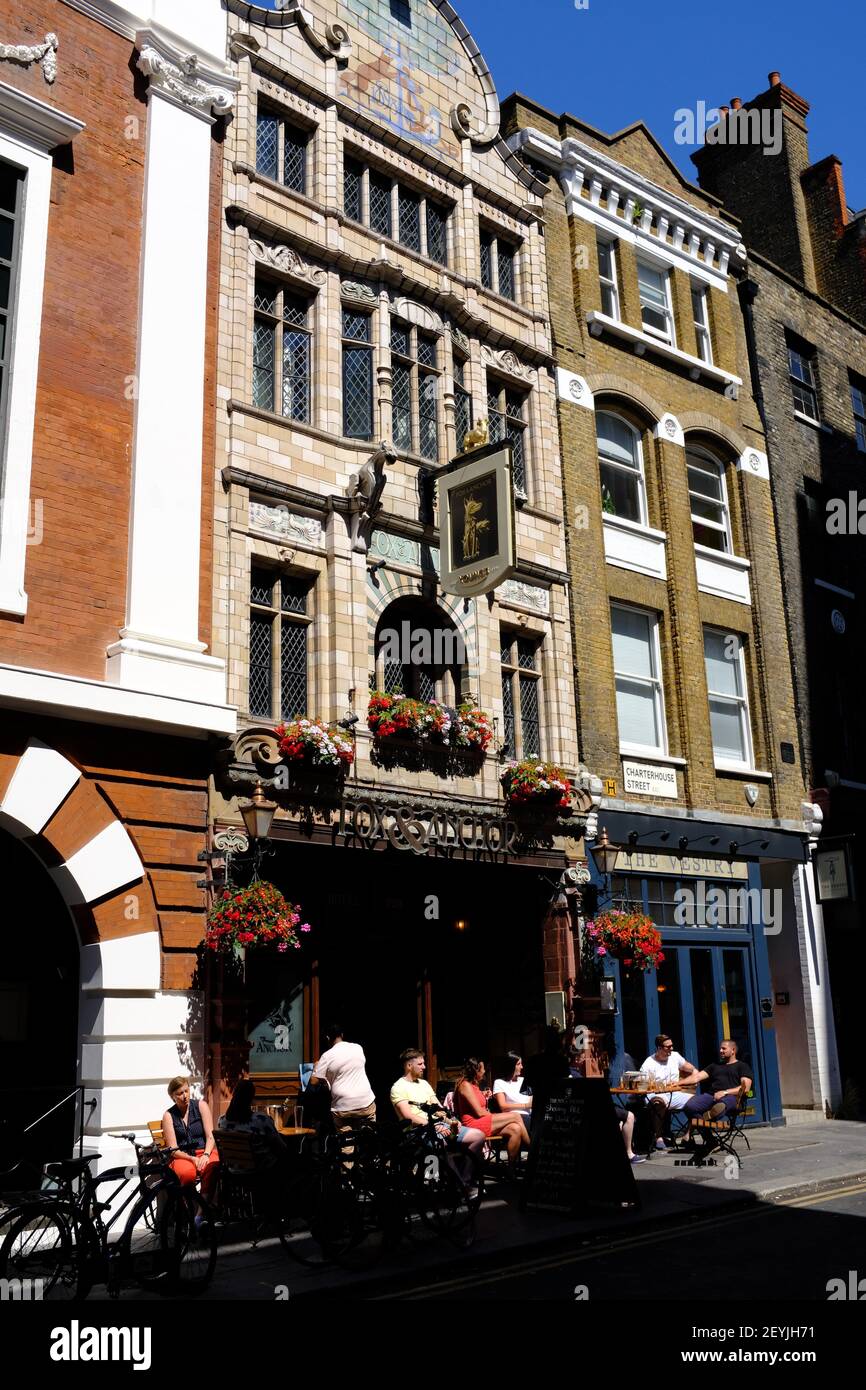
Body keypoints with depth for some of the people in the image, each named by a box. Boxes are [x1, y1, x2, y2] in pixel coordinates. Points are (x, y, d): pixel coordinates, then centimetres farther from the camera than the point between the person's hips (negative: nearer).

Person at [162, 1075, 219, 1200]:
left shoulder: (201, 1106, 6)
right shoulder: (169, 1115, 5)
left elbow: (210, 1136, -1)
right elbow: (173, 1150, -1)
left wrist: (205, 1155, -20)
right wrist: (192, 1159, -18)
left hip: (205, 1151, 1)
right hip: (182, 1156, 0)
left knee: (212, 1168, -36)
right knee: (186, 1173, -38)